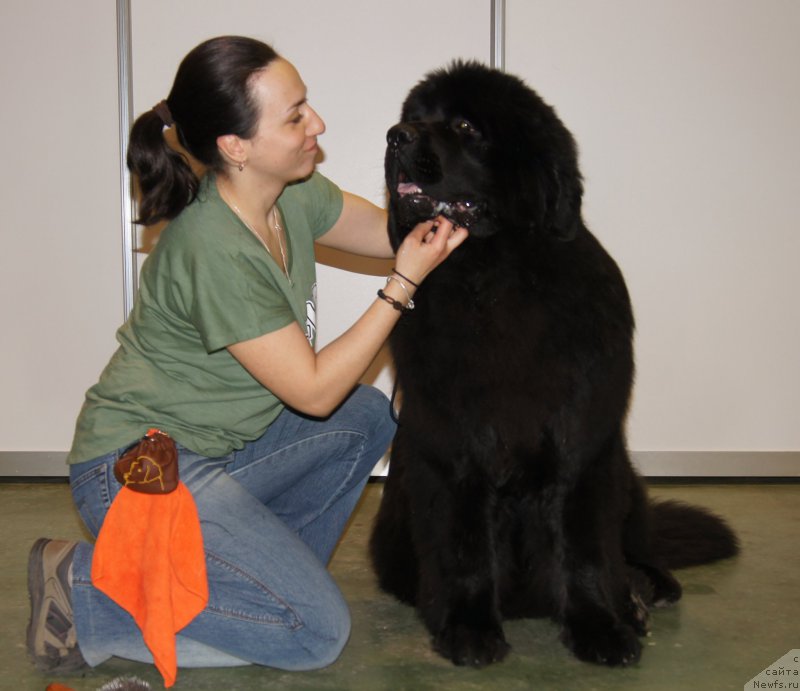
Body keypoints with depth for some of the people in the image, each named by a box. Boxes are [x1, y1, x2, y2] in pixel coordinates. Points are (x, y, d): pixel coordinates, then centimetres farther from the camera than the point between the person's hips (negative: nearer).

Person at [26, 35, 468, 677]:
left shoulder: (291, 194, -3)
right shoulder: (217, 251, -28)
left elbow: (393, 230, 8)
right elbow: (313, 390, -21)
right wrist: (403, 285, -21)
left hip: (217, 443, 9)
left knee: (367, 416, 7)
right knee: (317, 631, -11)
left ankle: (265, 572, 10)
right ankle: (83, 590, -6)